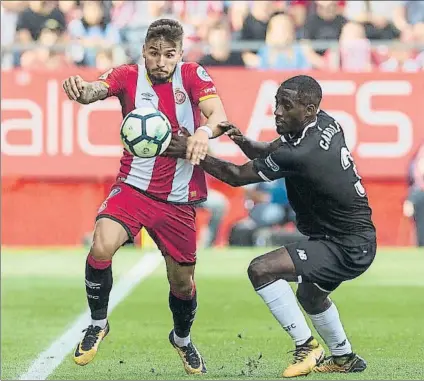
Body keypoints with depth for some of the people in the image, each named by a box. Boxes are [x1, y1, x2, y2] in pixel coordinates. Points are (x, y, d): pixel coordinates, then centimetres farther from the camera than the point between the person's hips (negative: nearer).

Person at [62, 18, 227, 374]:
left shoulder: (193, 75, -4)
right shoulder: (129, 76, -6)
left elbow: (218, 115, -17)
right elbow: (94, 90, -25)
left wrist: (205, 130, -41)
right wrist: (80, 89, -50)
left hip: (179, 198, 1)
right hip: (133, 186, -1)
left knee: (182, 281, 10)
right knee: (102, 246, -27)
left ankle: (182, 339, 42)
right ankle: (98, 324, -3)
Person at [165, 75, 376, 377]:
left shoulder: (300, 154, -28)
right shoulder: (325, 124, -1)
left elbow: (237, 176, -18)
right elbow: (270, 151, 10)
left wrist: (191, 152, -15)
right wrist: (243, 141, -10)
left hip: (347, 248, -10)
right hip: (358, 241, 10)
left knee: (261, 270, -20)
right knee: (309, 295, 34)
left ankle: (307, 348, -10)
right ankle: (345, 357, 53)